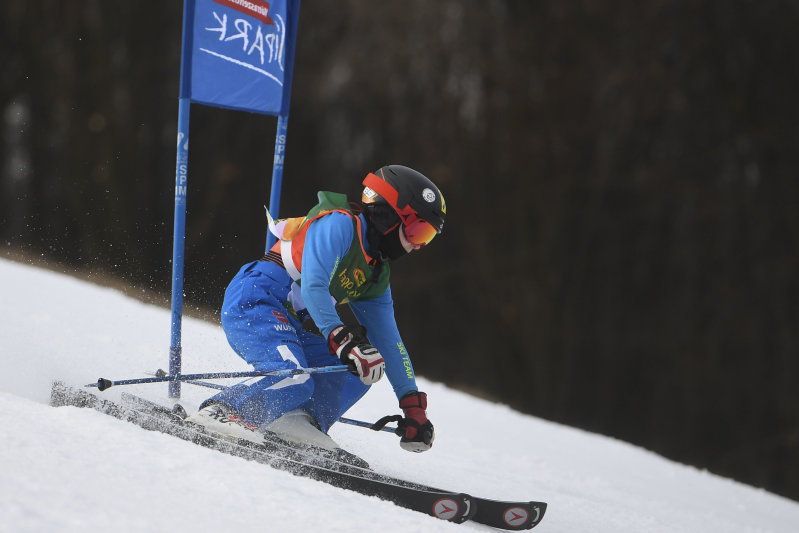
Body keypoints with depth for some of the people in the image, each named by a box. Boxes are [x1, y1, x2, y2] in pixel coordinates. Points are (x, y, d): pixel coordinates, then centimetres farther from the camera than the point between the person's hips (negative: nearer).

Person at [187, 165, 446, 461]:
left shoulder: (377, 276, 17)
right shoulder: (339, 224, -10)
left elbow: (388, 342, 18)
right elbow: (313, 286, -23)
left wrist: (413, 404, 12)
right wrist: (340, 338, -34)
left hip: (288, 323, 10)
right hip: (251, 302, -10)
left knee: (366, 365, 6)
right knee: (296, 381, -30)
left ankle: (297, 424, -10)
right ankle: (220, 411, -13)